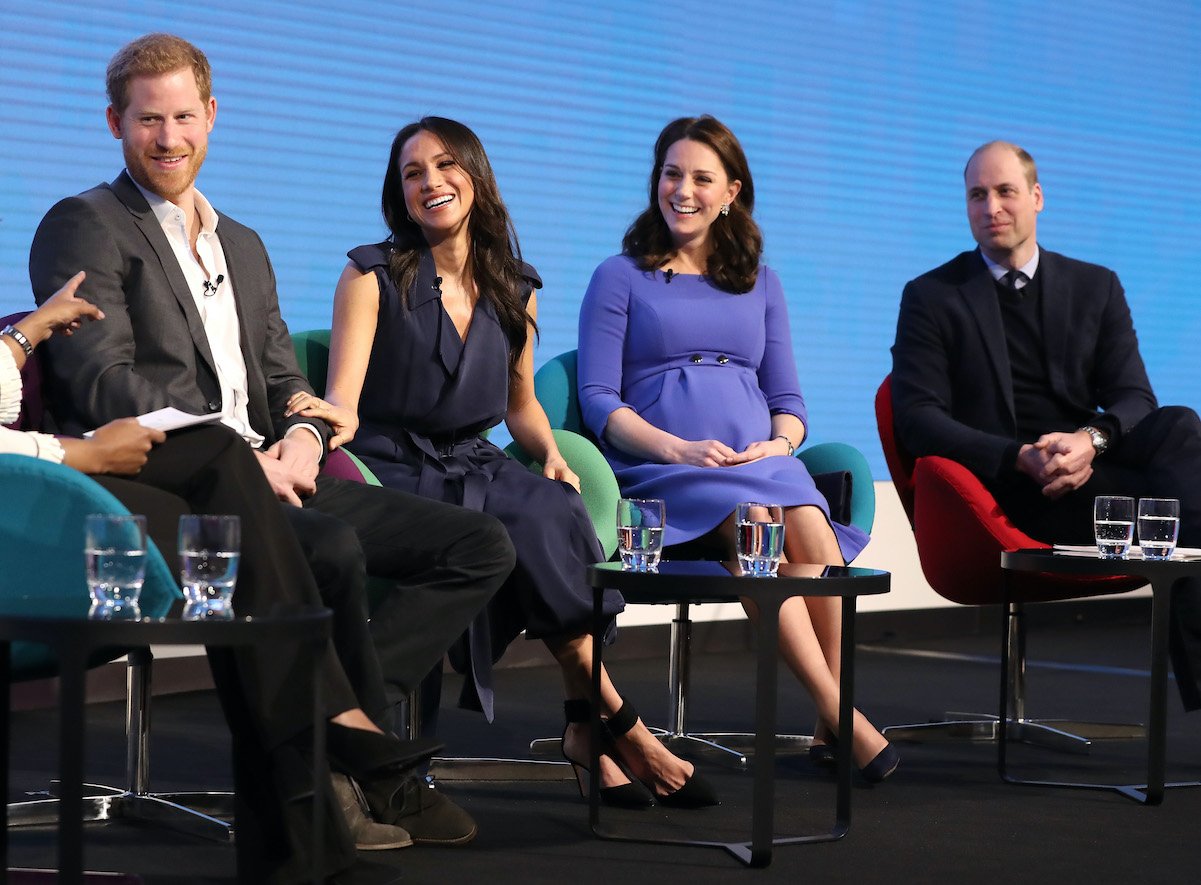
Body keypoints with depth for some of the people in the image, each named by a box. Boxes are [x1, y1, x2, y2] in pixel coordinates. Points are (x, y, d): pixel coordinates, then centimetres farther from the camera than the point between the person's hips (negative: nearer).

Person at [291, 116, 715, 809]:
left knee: (554, 508, -31)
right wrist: (334, 414, -34)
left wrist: (552, 454, 2)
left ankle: (585, 726, -26)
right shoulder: (373, 276, -1)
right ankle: (621, 724, -22)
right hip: (396, 468, -4)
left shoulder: (515, 288, 12)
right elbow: (343, 403, -9)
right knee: (533, 526, -31)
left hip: (477, 466, 4)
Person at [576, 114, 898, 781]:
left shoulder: (759, 284, 24)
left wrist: (780, 442, -4)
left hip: (762, 461, 3)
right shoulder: (620, 277, 12)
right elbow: (599, 400, 2)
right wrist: (678, 448, -14)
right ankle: (840, 716, -32)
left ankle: (832, 720, -27)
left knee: (810, 526, -33)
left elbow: (788, 399, 20)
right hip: (662, 471, -3)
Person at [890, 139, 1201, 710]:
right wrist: (1023, 459, -20)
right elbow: (918, 418, -4)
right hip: (1006, 492, -3)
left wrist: (1091, 441, -20)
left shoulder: (1096, 288, 18)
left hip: (1090, 466, 4)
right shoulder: (931, 298, 8)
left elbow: (1134, 399, 7)